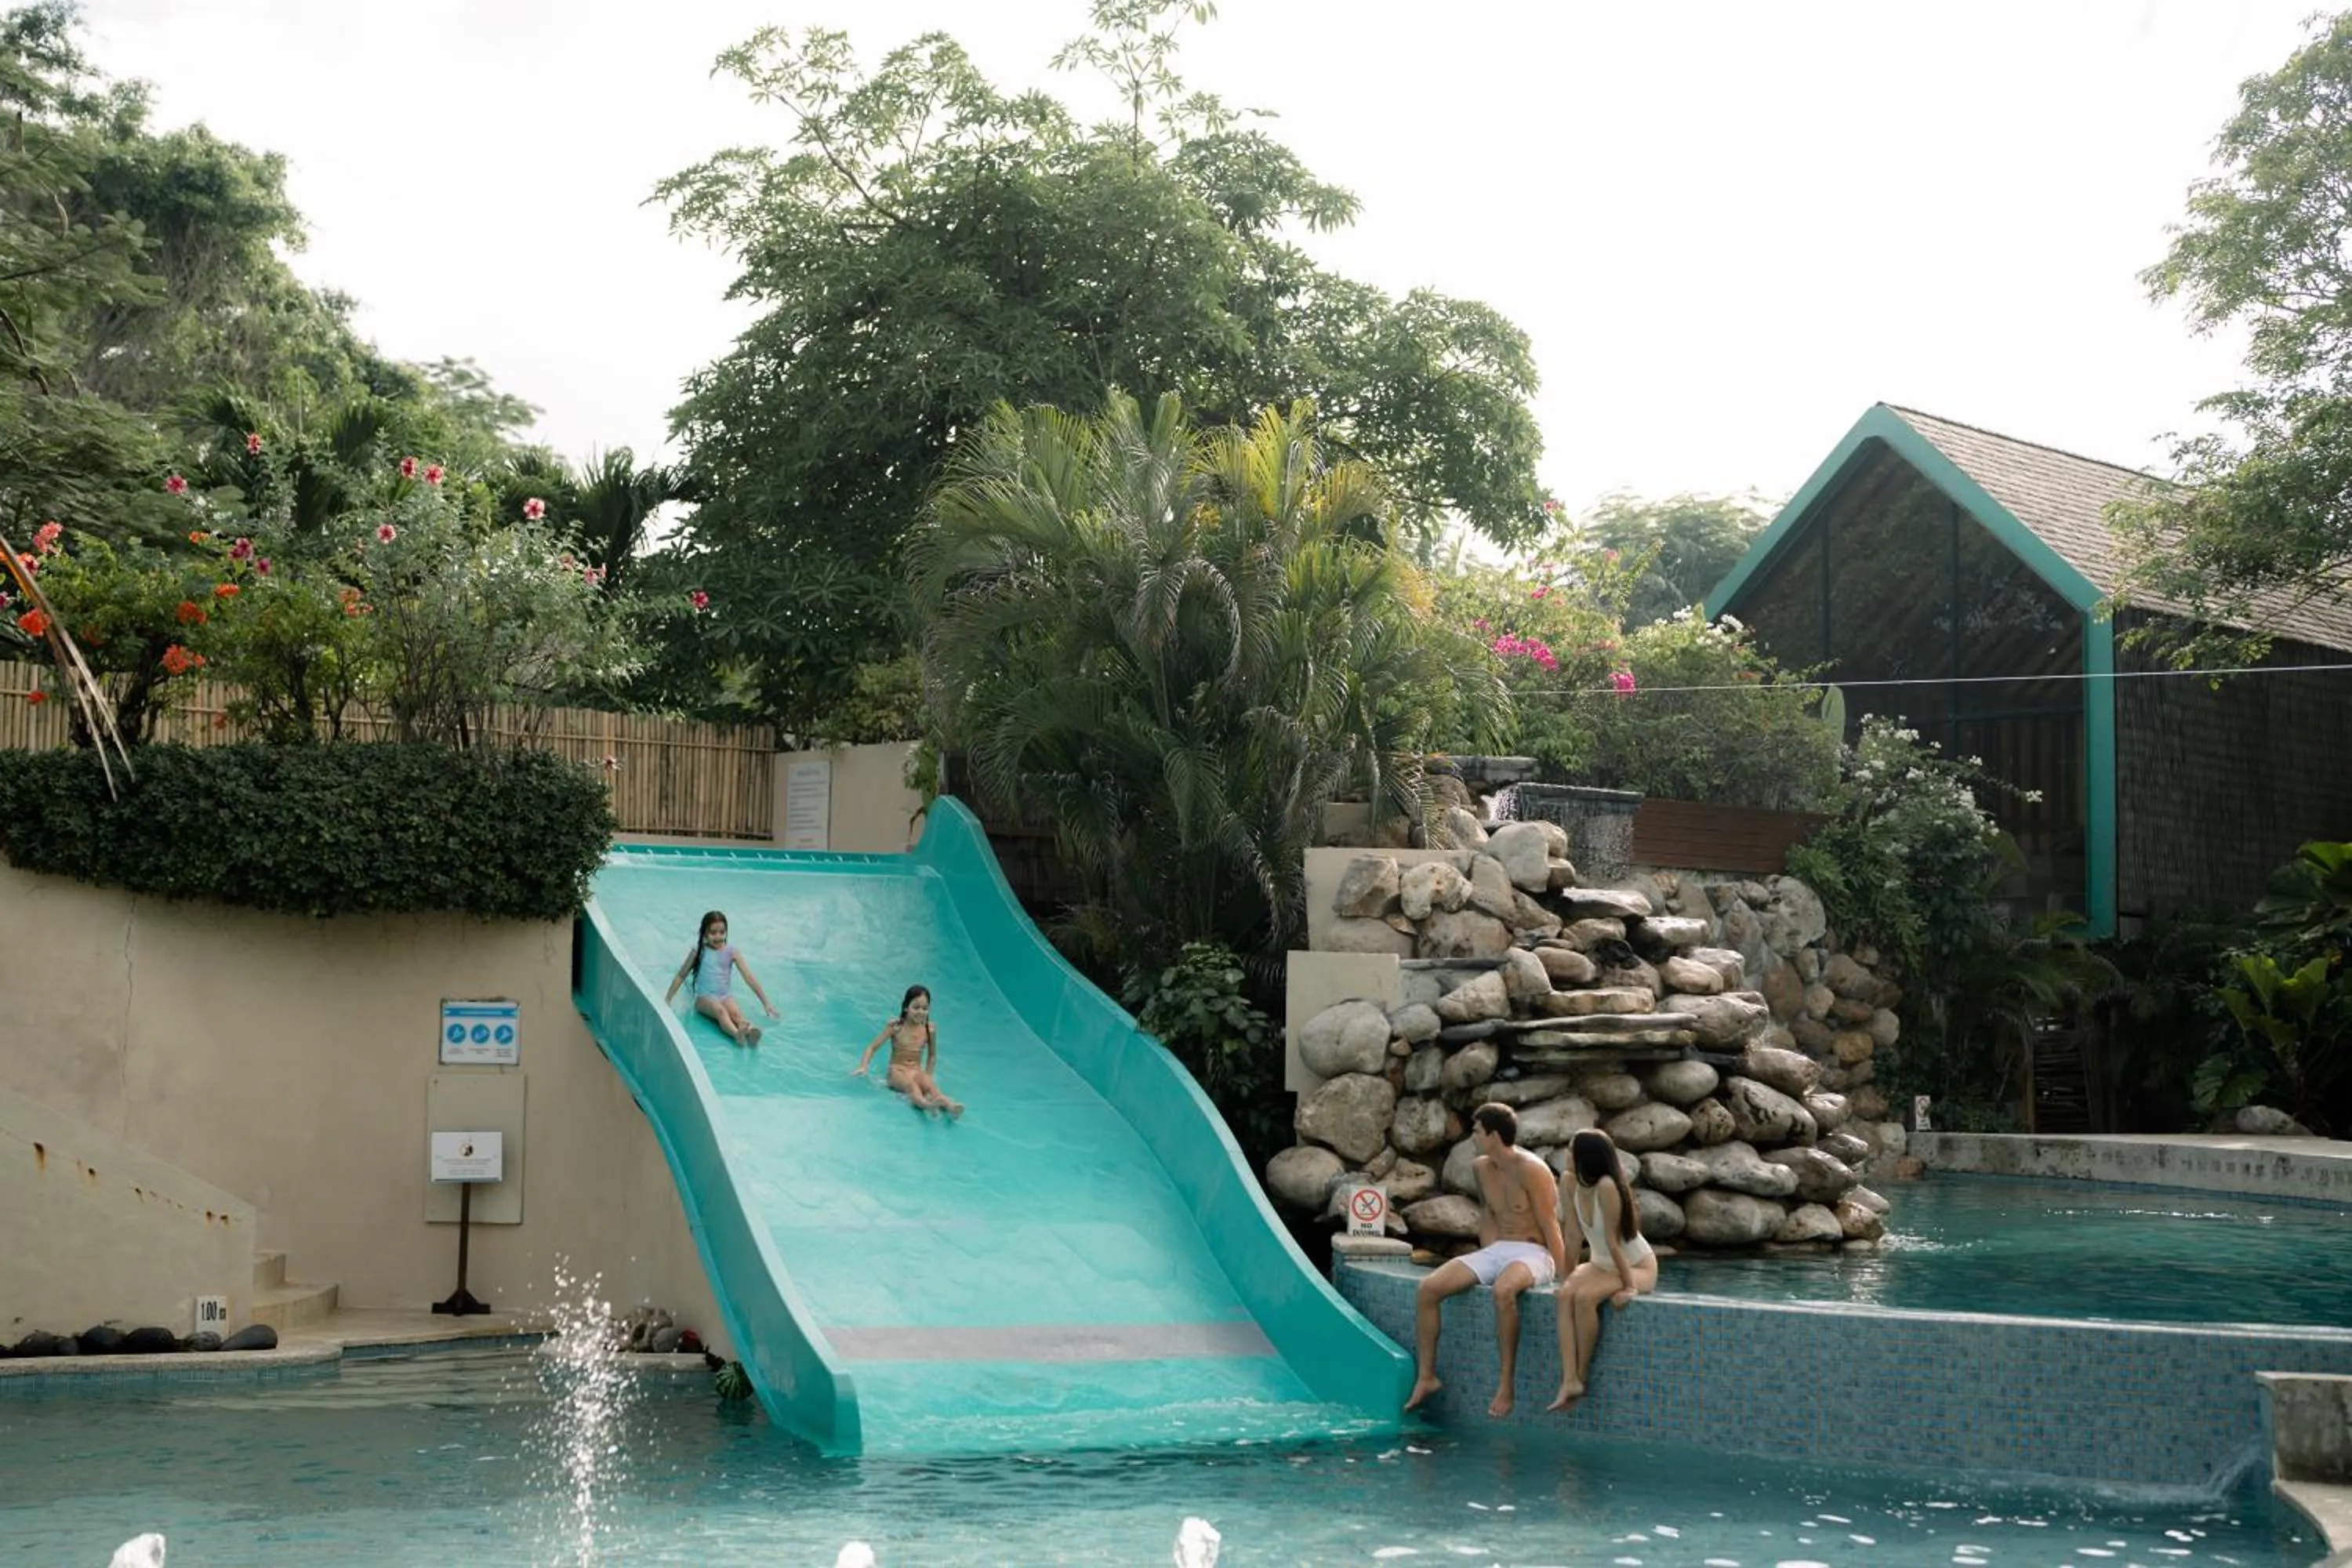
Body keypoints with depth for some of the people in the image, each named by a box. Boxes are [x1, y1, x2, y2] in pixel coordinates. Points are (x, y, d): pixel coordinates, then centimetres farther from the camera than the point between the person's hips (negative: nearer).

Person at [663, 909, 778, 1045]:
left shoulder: (731, 951, 0)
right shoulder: (699, 951, 0)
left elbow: (749, 976, -2)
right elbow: (682, 975, 10)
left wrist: (766, 1002, -3)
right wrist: (667, 1000, 9)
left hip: (726, 996, 1)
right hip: (705, 998, -1)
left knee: (736, 1012, -32)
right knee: (720, 1010, -35)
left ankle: (749, 1031, -64)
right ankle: (736, 1034, -64)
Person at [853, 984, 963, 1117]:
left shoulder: (930, 1029, 2)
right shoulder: (895, 1026, -5)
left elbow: (932, 1055, 18)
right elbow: (873, 1047, 0)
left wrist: (927, 1075, 7)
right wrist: (863, 1067, -13)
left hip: (917, 1071, 2)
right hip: (897, 1071, -2)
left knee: (930, 1084, -33)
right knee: (910, 1085, -37)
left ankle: (949, 1106, -62)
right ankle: (926, 1104, -70)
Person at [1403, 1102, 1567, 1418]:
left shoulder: (1530, 1170, -15)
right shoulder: (1481, 1168, 8)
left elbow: (1551, 1227, -15)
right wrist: (1486, 1263, 13)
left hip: (1533, 1254, -8)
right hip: (1495, 1250, 8)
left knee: (1503, 1291, -41)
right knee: (1429, 1288, -10)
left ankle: (1506, 1384, -32)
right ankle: (1426, 1377, 0)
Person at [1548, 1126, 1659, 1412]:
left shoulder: (1607, 1187, -28)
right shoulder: (1572, 1184, -8)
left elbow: (1612, 1241, -26)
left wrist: (1628, 1286, -21)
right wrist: (1568, 1277, -2)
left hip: (1639, 1268, -6)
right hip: (1601, 1264, 7)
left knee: (1584, 1296, -30)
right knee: (1565, 1295, -22)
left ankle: (1581, 1376, -14)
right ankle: (1569, 1381, -29)